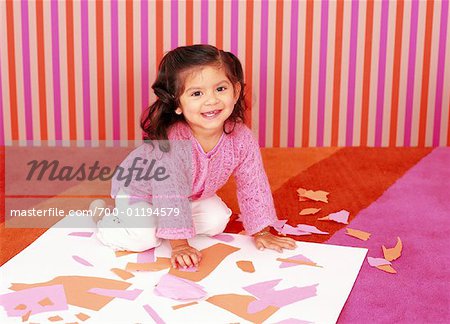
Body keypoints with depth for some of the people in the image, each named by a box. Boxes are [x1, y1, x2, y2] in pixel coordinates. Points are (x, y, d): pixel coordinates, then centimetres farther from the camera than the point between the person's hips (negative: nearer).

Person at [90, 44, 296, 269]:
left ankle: (160, 221, 15)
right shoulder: (171, 140, -43)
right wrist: (179, 245, -31)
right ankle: (102, 214, 7)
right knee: (144, 239, -22)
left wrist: (261, 233, -11)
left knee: (217, 221, -6)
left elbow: (253, 187, -14)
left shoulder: (242, 139, -27)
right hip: (138, 190, -6)